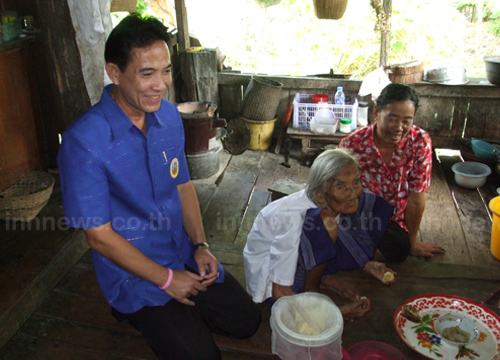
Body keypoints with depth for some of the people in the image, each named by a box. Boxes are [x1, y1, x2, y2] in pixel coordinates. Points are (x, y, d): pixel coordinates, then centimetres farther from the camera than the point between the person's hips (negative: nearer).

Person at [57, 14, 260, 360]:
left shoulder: (169, 116, -5)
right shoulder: (84, 141, -25)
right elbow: (99, 236, -21)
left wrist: (200, 246, -5)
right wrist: (167, 279, -15)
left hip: (184, 254, 6)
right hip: (135, 271, -6)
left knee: (246, 321, 7)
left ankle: (181, 311, 28)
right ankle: (140, 314, 15)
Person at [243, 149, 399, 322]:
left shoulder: (333, 205, -12)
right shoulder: (294, 218, -34)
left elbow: (319, 261, 1)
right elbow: (280, 292, -29)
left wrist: (365, 265, -12)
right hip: (268, 279, -7)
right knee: (326, 224, -33)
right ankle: (311, 288, -11)